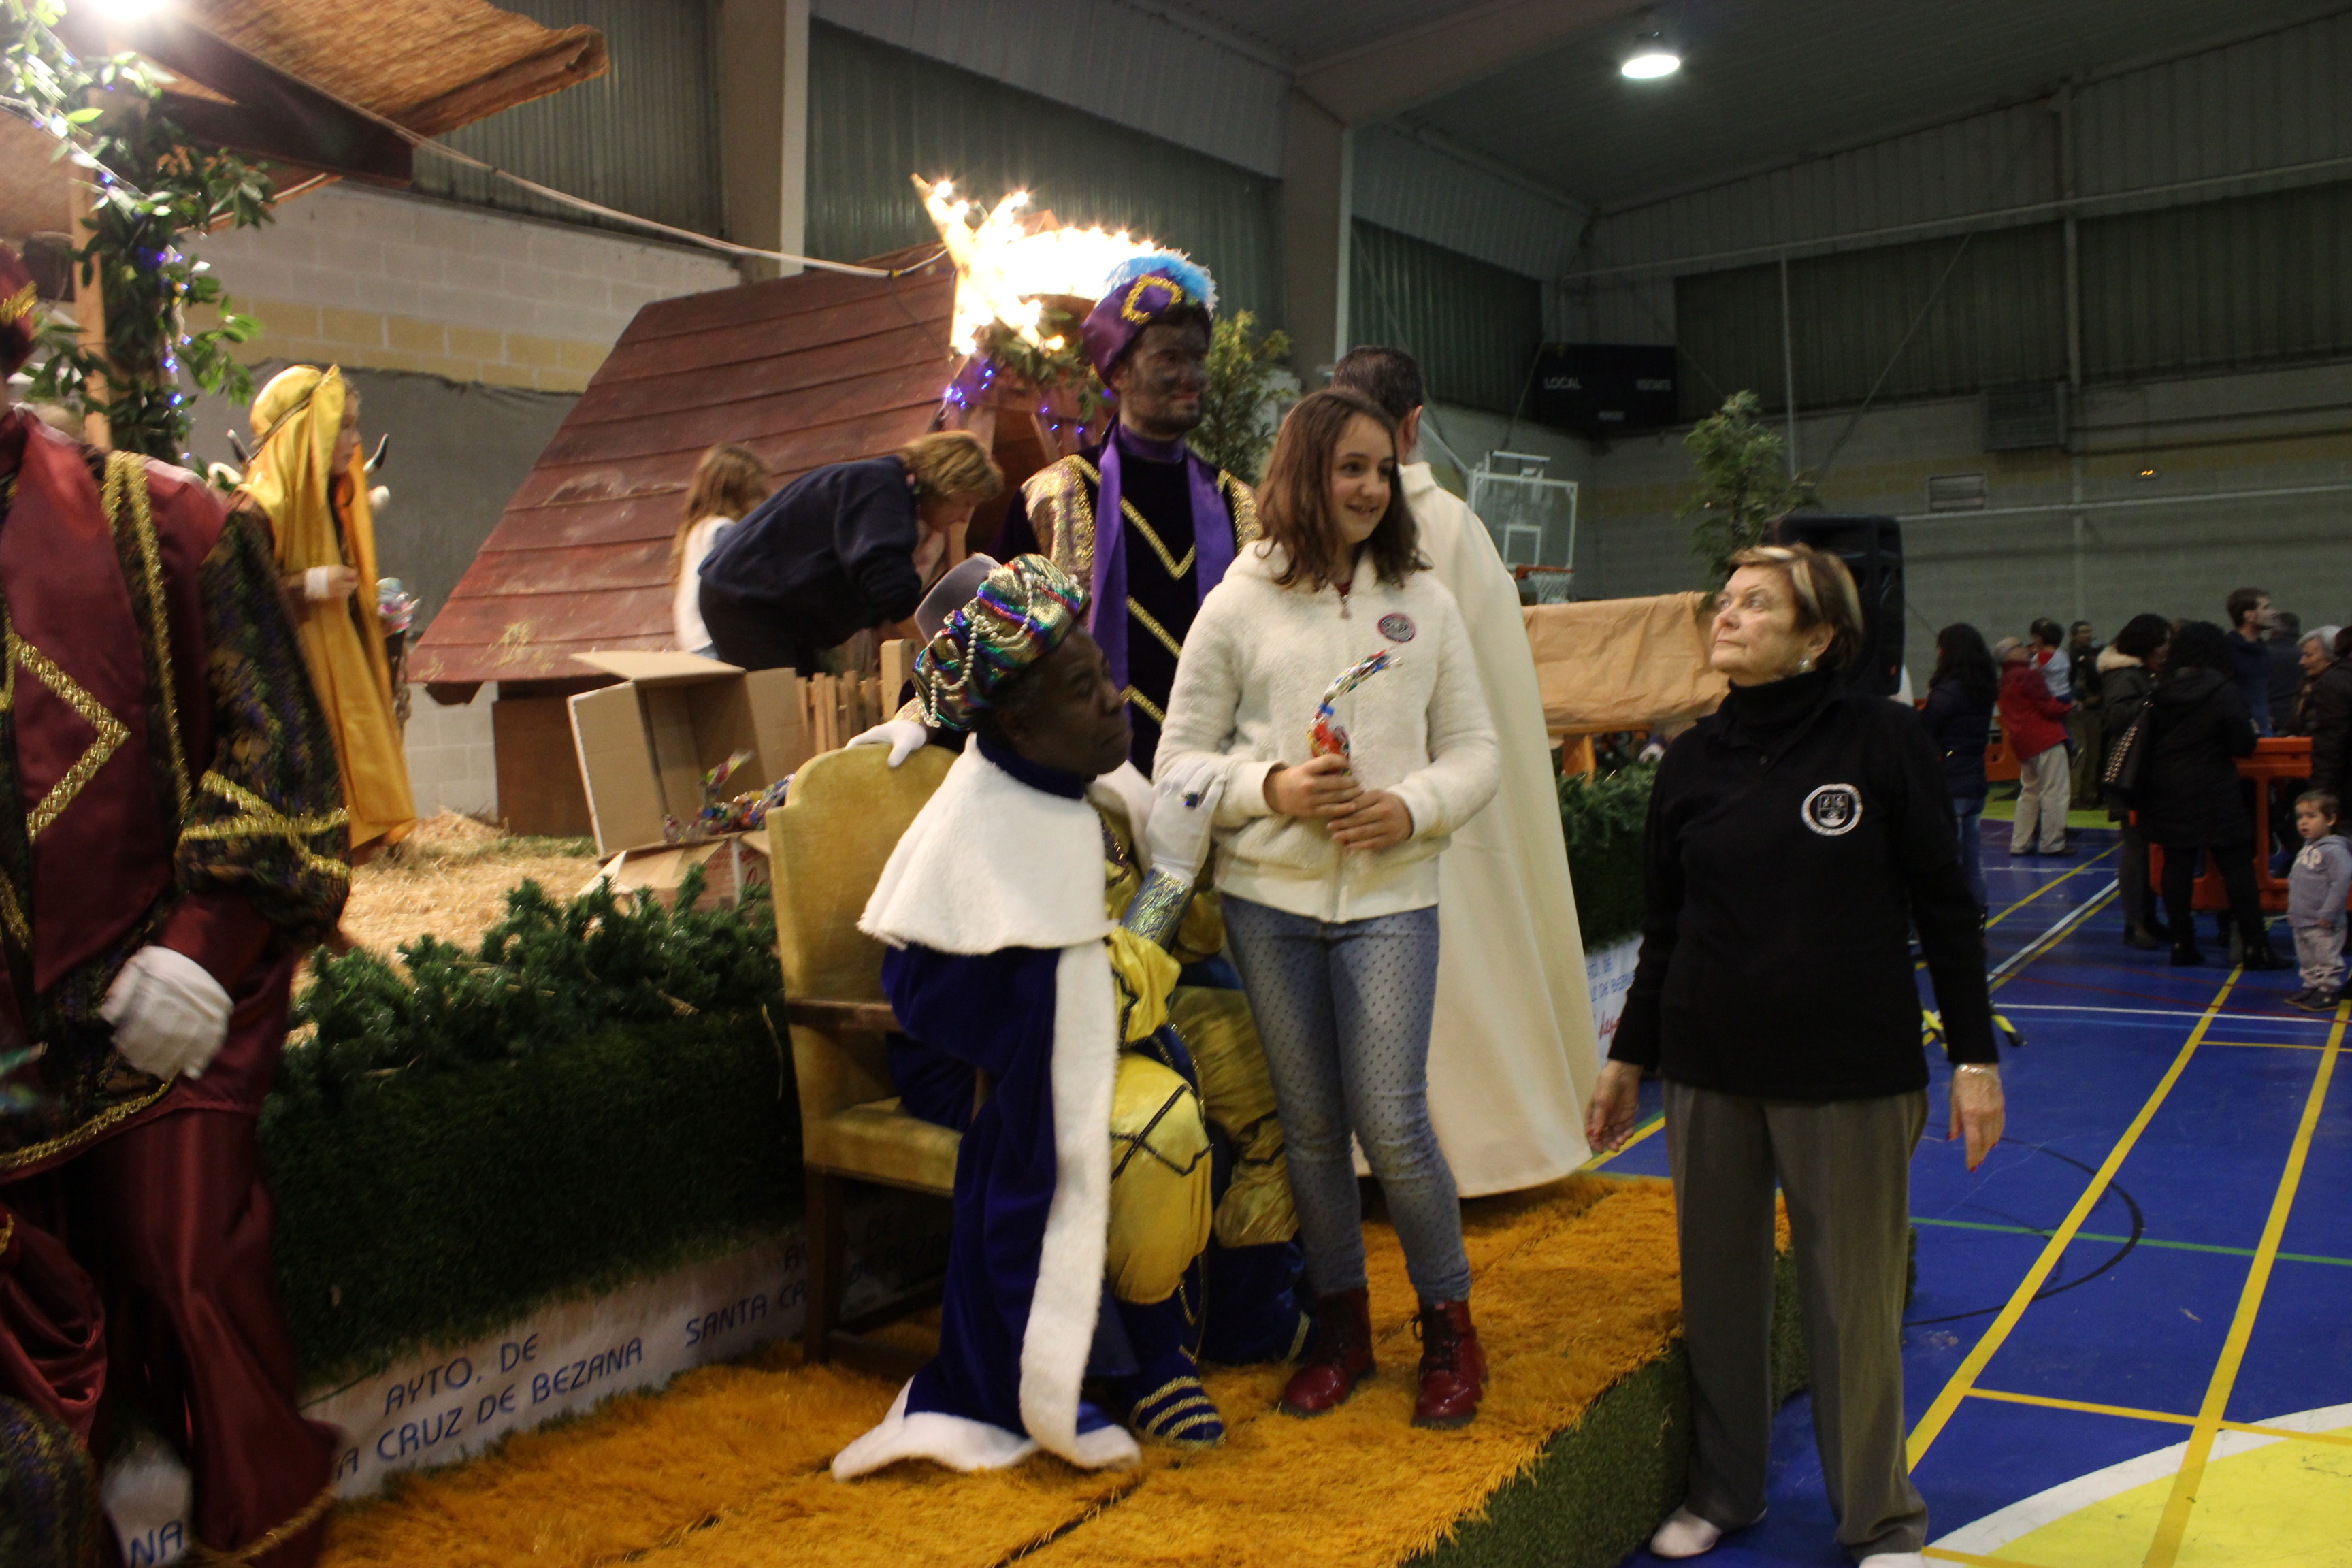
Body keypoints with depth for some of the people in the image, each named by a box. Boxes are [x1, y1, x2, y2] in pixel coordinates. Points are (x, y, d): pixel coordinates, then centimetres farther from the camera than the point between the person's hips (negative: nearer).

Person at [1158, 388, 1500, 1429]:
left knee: (1391, 1123, -5)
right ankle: (1340, 1322, 29)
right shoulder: (1239, 605, 2)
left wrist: (1412, 807, -11)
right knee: (1309, 1124, 10)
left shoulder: (1423, 600, 7)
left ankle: (1449, 1324, 19)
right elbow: (1181, 758, 3)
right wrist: (1272, 788, -14)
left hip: (1389, 895, 0)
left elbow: (1475, 749, 8)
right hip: (1268, 896, 1)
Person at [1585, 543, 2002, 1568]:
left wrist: (1975, 1058, -2)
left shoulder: (1882, 742, -4)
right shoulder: (1694, 761, 6)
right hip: (1711, 1070, 3)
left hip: (1853, 1070, -3)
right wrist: (1628, 1058, 14)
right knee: (1719, 1288, 12)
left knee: (1854, 1295, 6)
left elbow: (1945, 909, 0)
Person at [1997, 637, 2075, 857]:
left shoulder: (2005, 680, 15)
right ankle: (2052, 843, -3)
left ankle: (2020, 843, 15)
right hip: (2045, 739, -9)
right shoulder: (2028, 675, -11)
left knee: (2030, 791, 16)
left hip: (2022, 743, 9)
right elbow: (2048, 707, -14)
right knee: (2054, 792, -4)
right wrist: (2070, 707, 4)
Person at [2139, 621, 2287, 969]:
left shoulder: (2160, 693, 0)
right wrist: (2251, 732, 11)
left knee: (2177, 865, 8)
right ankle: (2255, 947, 5)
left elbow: (2148, 742, 6)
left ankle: (2182, 943, 11)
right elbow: (2243, 745, -9)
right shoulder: (2225, 693, -12)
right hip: (2215, 794, -4)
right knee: (2237, 868, 3)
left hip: (2168, 793, 4)